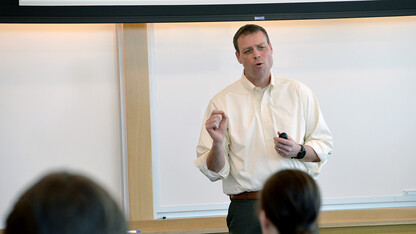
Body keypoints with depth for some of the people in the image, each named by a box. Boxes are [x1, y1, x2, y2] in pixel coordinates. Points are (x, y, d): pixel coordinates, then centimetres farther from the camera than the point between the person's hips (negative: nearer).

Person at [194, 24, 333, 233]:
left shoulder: (298, 92, 8)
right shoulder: (222, 102, 2)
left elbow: (324, 147, 11)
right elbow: (214, 172, -1)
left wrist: (298, 151, -8)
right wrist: (217, 143, -20)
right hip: (247, 210, -2)